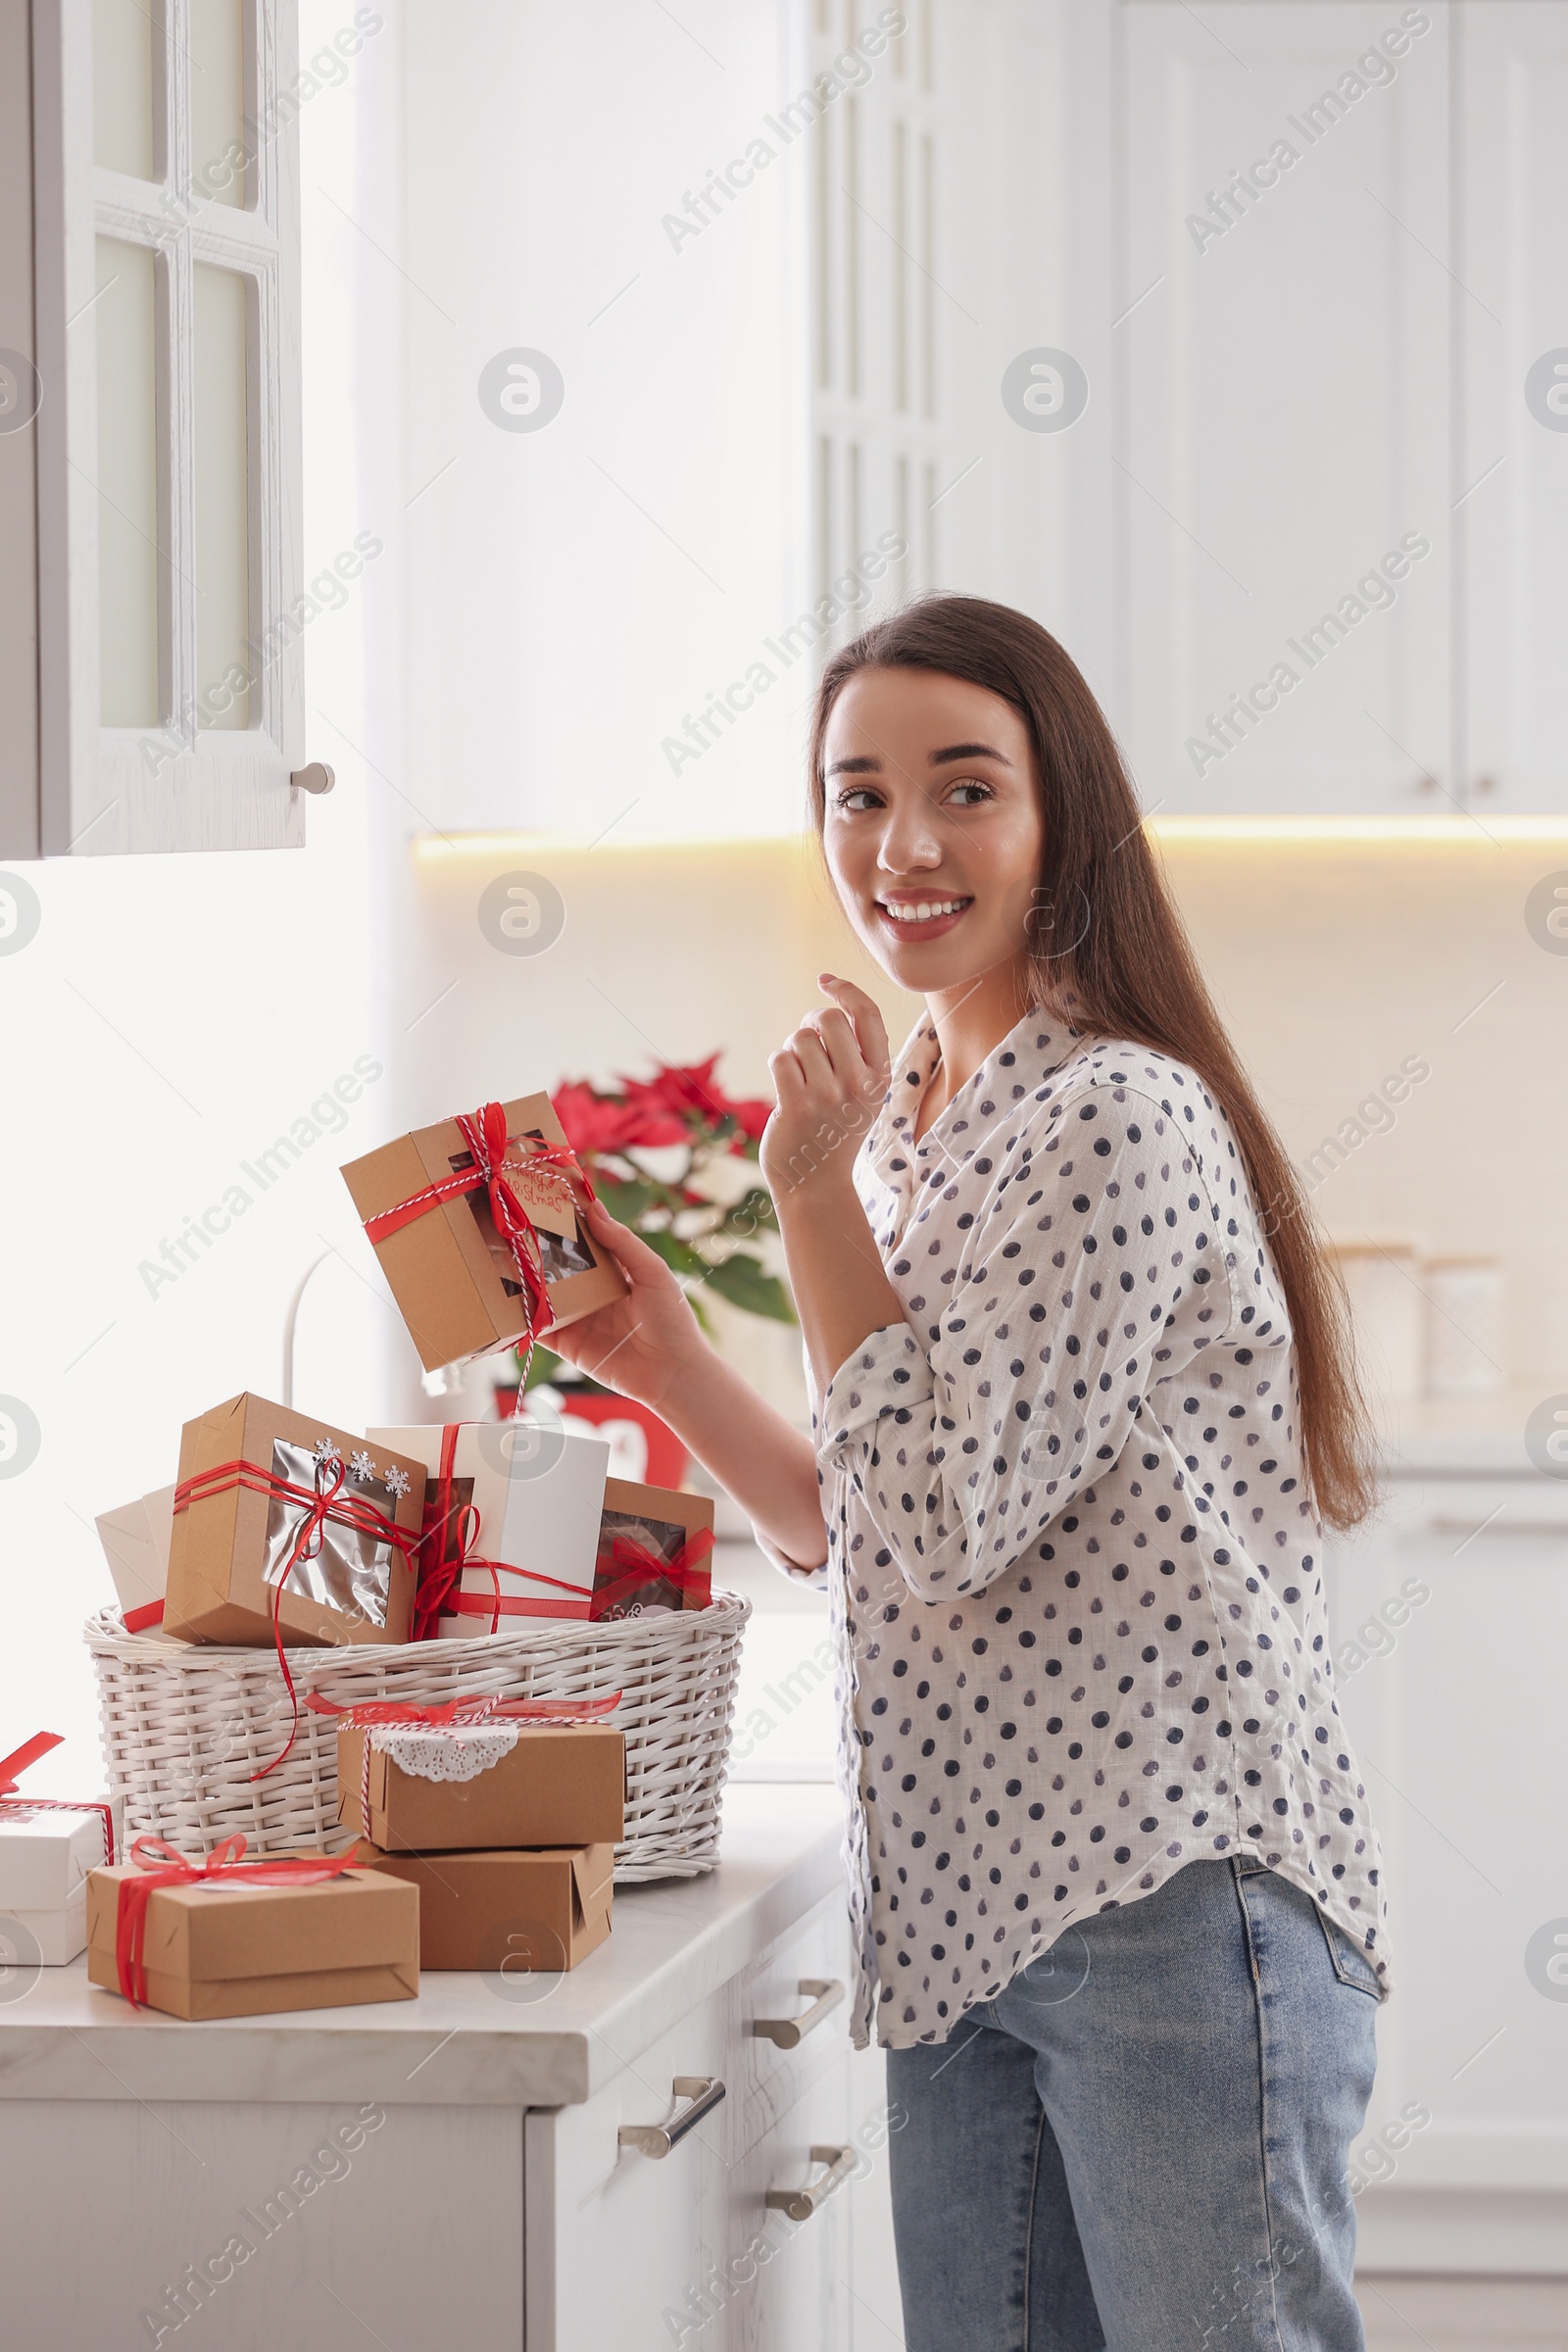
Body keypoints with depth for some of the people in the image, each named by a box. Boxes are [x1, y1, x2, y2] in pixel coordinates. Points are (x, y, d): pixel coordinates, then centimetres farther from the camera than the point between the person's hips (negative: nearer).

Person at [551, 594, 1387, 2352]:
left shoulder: (1120, 1120, -12)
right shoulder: (913, 1123, 16)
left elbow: (948, 1519, -19)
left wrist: (816, 1190, -14)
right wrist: (665, 1365, 9)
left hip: (1175, 1897, -9)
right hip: (964, 1910, 9)